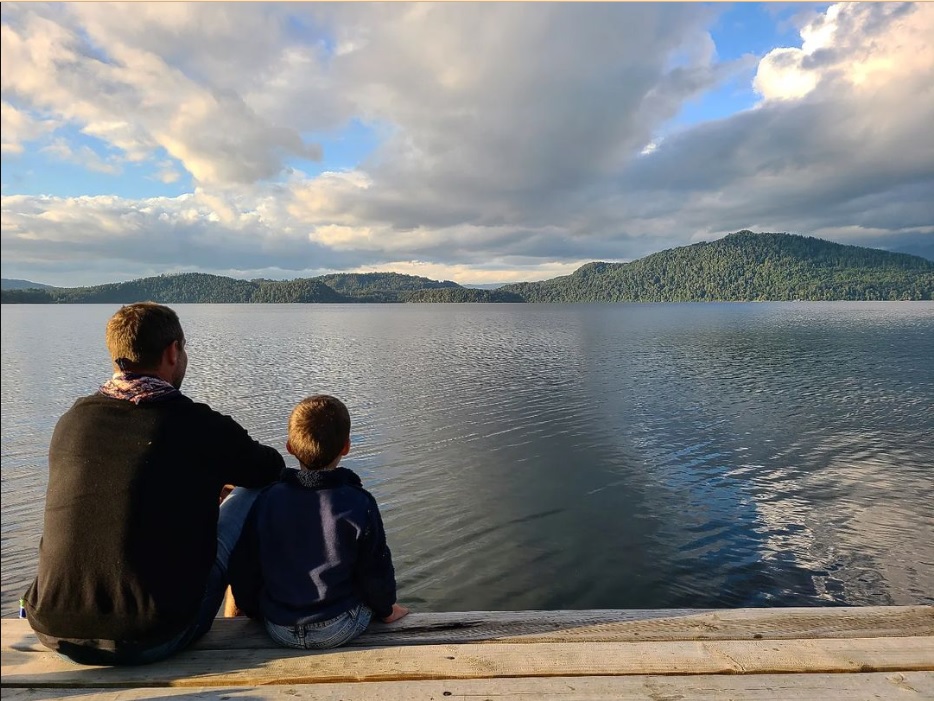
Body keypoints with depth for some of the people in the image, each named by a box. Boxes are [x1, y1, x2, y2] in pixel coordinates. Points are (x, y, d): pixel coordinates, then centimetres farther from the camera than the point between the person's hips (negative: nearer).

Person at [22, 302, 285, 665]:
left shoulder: (70, 421, 1)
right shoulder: (198, 424, -14)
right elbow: (272, 470, 5)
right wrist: (214, 474, 29)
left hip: (53, 633, 6)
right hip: (150, 641, -5)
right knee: (252, 492, 8)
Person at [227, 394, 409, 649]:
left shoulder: (265, 500, -12)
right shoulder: (360, 505, -20)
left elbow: (243, 571, -2)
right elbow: (376, 571, -10)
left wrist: (253, 609, 18)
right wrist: (385, 607, 11)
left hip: (279, 631, 3)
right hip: (340, 630, -2)